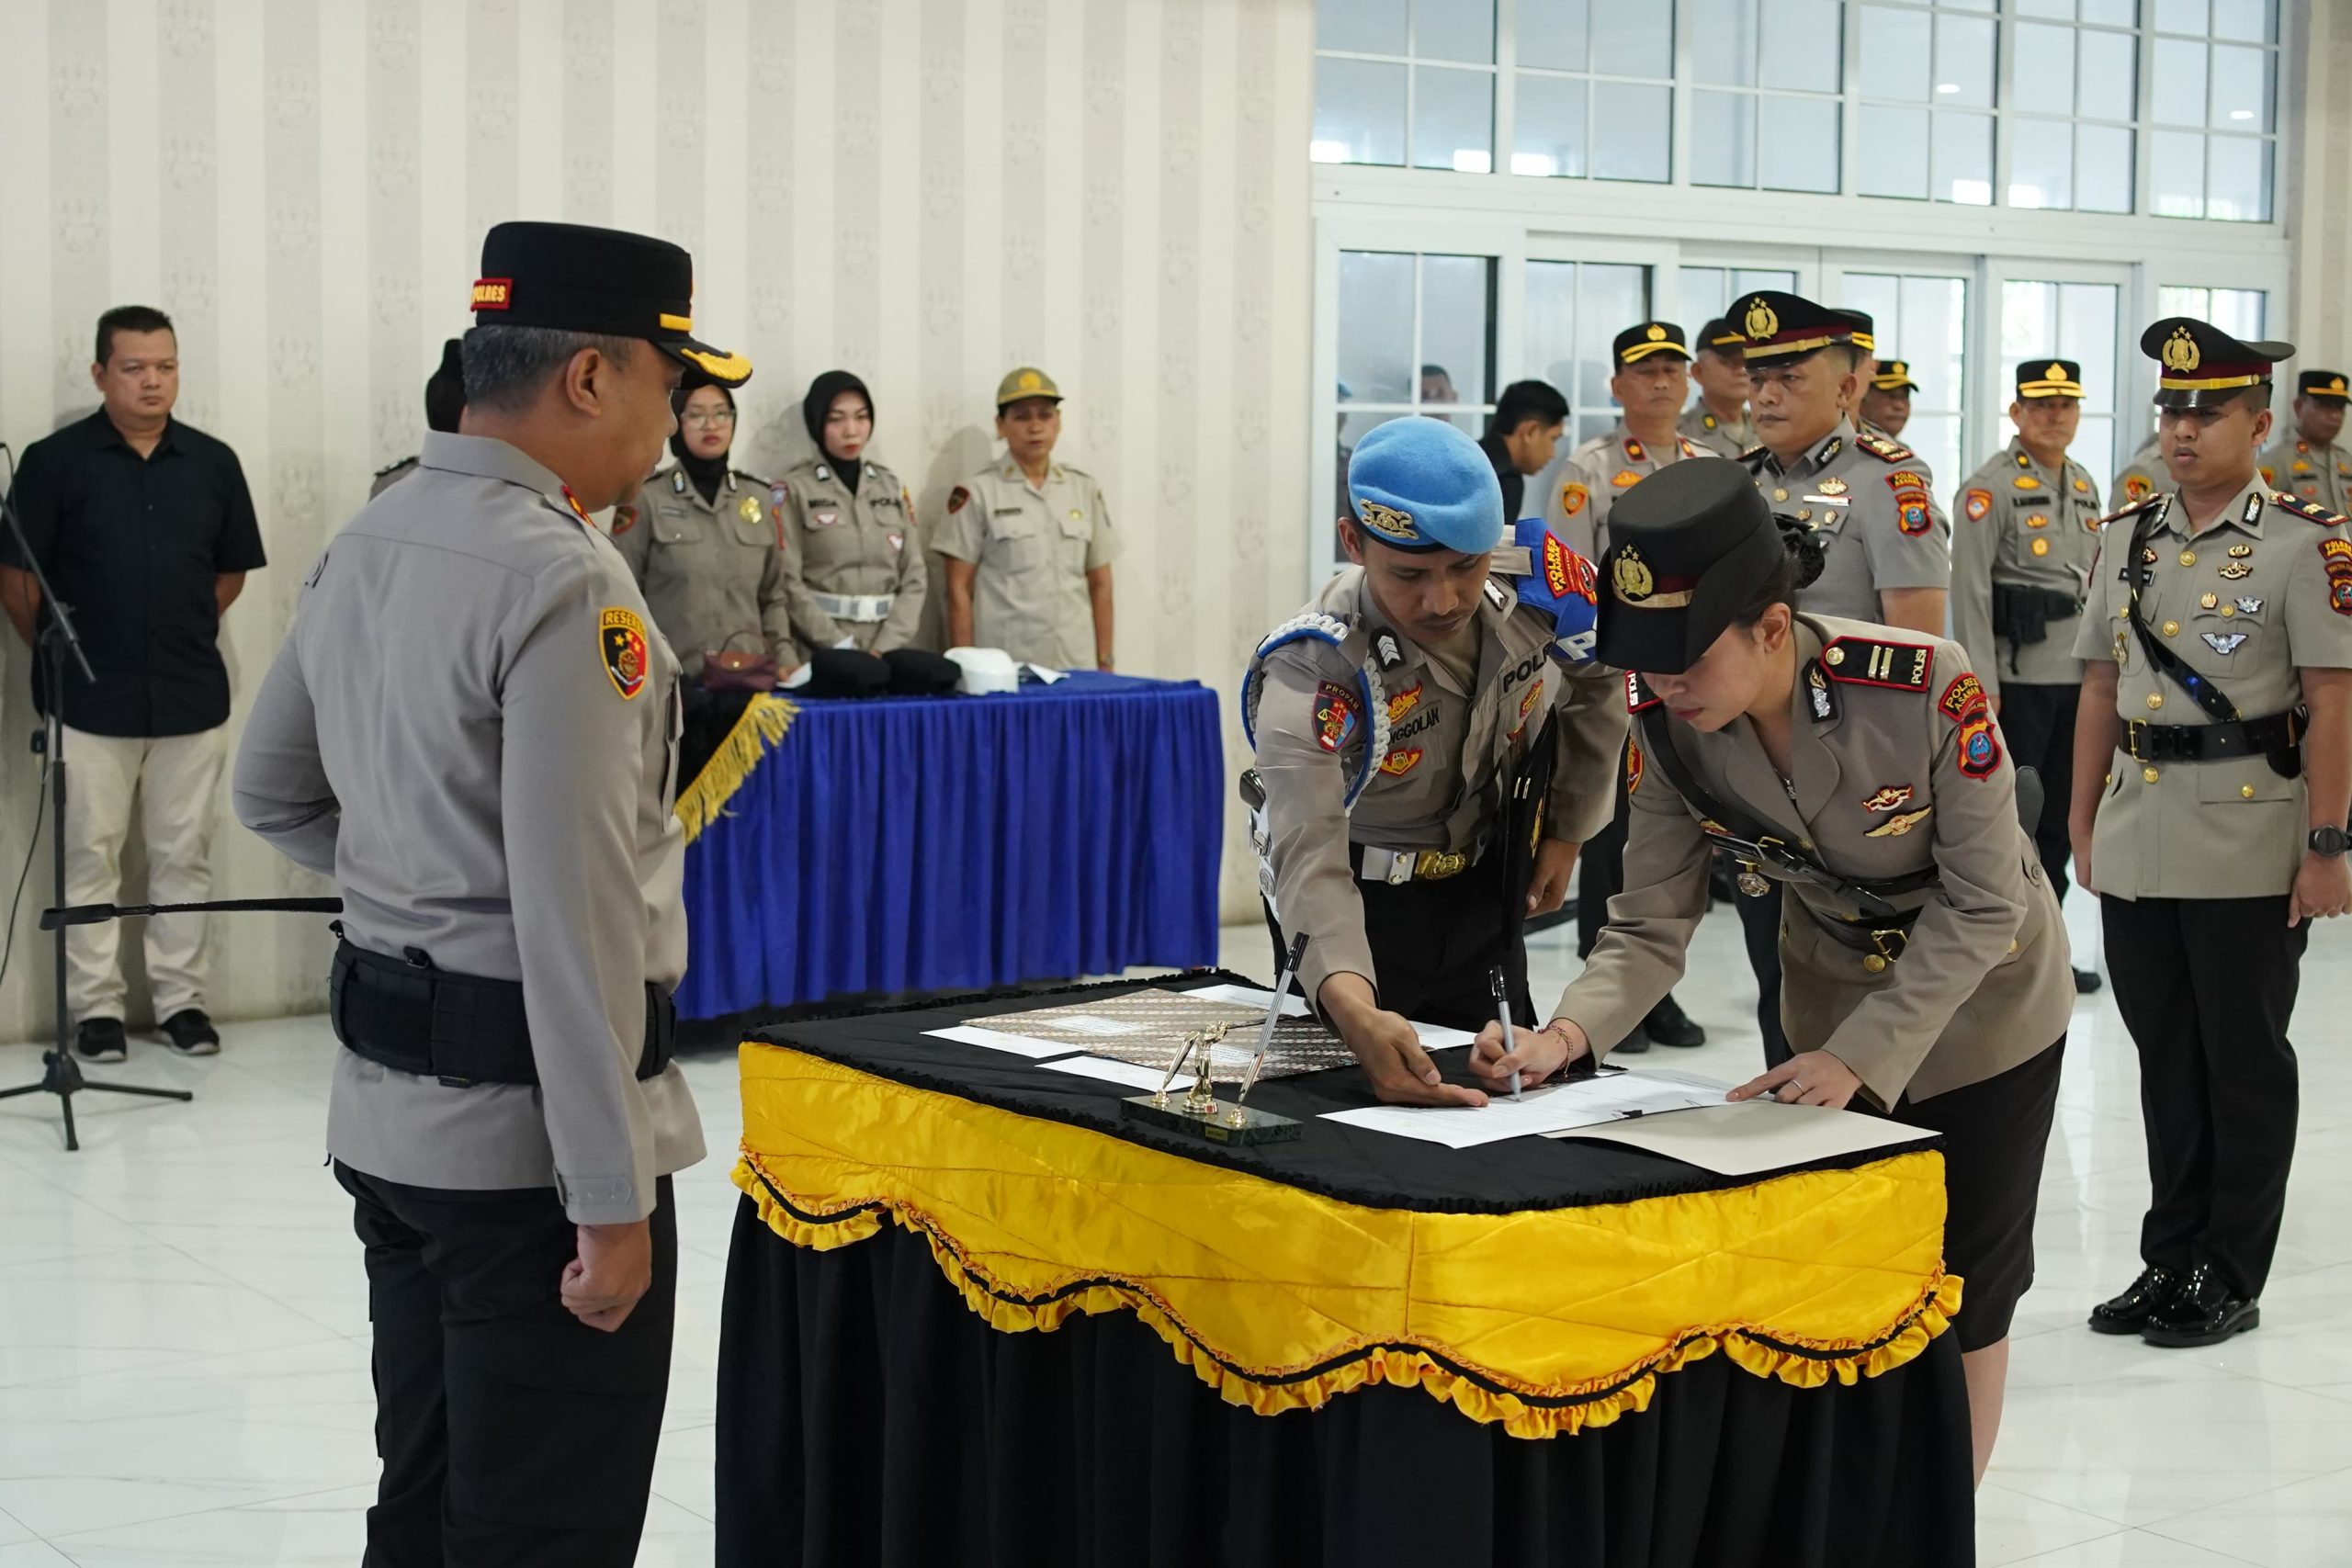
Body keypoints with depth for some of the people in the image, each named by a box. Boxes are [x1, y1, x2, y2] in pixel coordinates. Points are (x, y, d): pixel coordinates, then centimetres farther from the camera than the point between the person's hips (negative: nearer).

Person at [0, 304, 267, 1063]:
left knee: (184, 856, 9)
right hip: (89, 699, -2)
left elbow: (232, 572, 14)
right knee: (90, 856, 4)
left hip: (191, 695, 2)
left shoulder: (213, 463, 4)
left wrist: (184, 634, 9)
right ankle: (96, 1006, 13)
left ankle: (182, 998, 18)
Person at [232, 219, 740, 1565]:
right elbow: (577, 915, -23)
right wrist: (612, 1201, -19)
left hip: (384, 1107, 9)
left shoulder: (365, 546, 8)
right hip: (525, 1122, -9)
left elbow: (275, 795, 21)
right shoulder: (566, 582, -19)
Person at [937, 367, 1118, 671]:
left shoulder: (1085, 489, 11)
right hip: (1005, 669, -3)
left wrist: (1104, 663, 8)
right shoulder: (977, 493, 0)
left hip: (1077, 667, 3)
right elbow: (959, 590, -1)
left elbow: (1100, 585, 13)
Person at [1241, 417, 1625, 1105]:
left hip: (1486, 886, 4)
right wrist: (1355, 1009, -61)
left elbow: (1598, 683, 0)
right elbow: (1309, 860, -44)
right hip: (1360, 900, -4)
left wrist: (1566, 833, 5)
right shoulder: (1312, 673, -36)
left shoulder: (1544, 582, -24)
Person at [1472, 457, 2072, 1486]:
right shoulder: (1668, 726, -22)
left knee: (1964, 1291, 9)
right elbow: (1650, 927, -16)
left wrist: (1861, 1055, -29)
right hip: (1835, 1012, 3)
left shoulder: (1927, 686, -35)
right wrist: (1568, 1034, -35)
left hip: (1984, 1000, -3)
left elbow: (1981, 906, -25)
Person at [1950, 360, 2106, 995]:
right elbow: (1970, 591, -13)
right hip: (2016, 675, -7)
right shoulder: (1989, 488, -9)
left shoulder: (2085, 486, 14)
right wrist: (1982, 685, -18)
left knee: (2060, 817, 11)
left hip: (2076, 674, 7)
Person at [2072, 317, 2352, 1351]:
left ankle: (2230, 1278, 14)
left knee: (2245, 1064, 4)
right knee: (2166, 1060, 13)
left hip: (2249, 855, -5)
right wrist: (2083, 823, 12)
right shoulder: (2125, 539, 9)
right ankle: (2169, 1261, 23)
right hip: (2137, 848, 5)